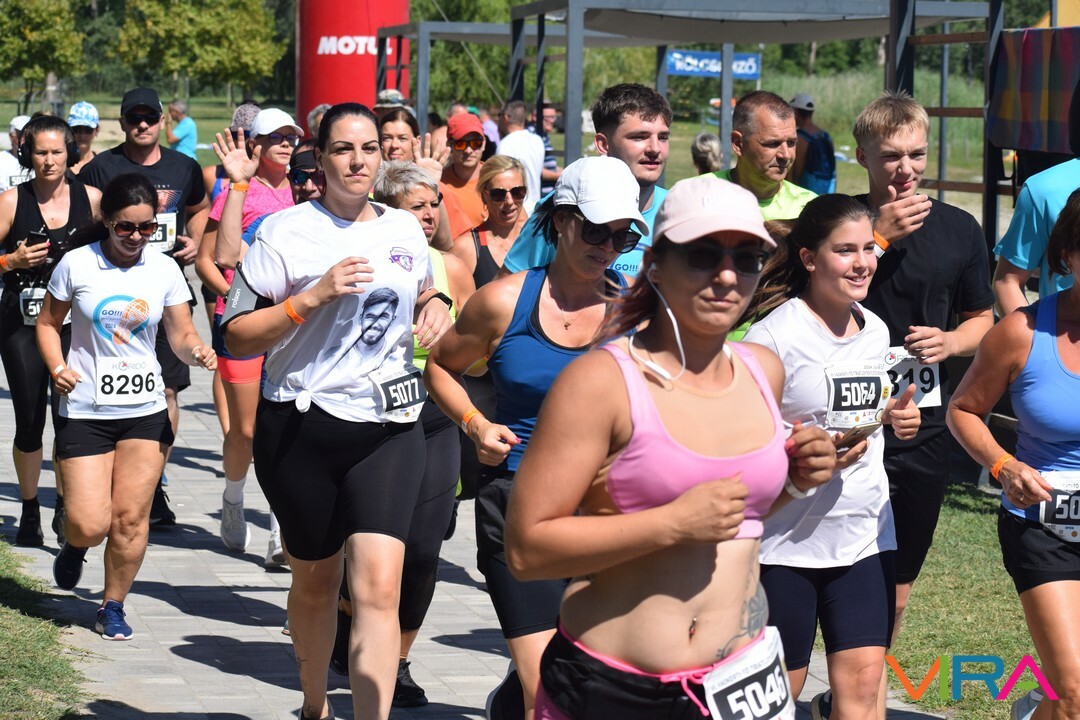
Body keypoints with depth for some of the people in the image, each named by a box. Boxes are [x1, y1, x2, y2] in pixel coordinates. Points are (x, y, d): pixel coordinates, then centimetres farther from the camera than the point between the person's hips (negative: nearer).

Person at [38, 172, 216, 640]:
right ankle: (73, 548, 31)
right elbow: (48, 323, 7)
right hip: (85, 411, -2)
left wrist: (196, 351, -17)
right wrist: (57, 366, -11)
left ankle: (113, 606, 20)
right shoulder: (77, 265, -4)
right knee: (90, 524, -6)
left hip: (146, 410, 2)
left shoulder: (164, 269, 1)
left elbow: (181, 336, 5)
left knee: (131, 518, 1)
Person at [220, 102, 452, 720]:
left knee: (378, 587, -14)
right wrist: (312, 298, -19)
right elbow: (237, 337, -7)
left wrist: (437, 306, 6)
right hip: (304, 428, -2)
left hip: (389, 430, 2)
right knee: (315, 580, 14)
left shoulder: (404, 229, 9)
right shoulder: (286, 230, -4)